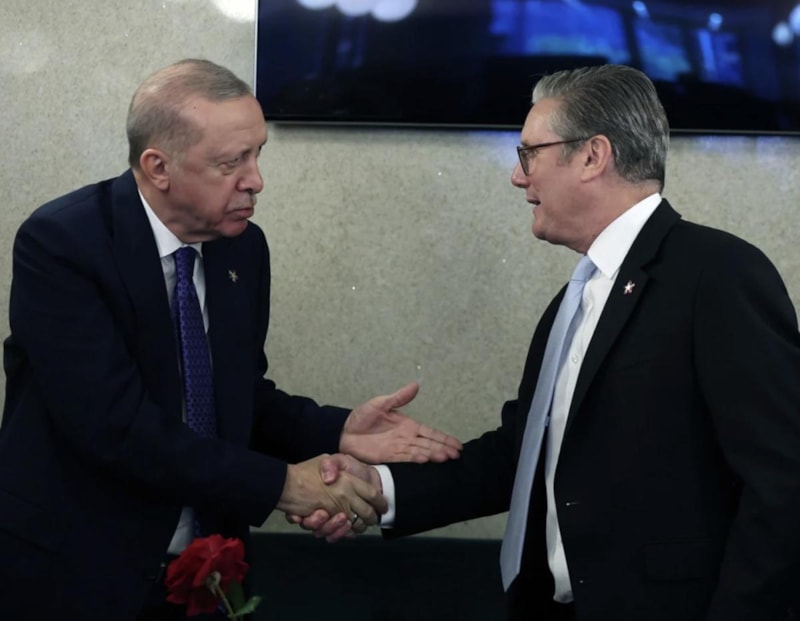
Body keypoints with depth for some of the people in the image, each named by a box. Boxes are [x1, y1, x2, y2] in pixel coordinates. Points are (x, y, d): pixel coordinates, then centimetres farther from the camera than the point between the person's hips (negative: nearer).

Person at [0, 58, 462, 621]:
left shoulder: (244, 246, -1)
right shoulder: (60, 243, -19)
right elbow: (118, 424, -26)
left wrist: (337, 432, -9)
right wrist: (279, 485, -25)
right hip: (71, 570, -5)